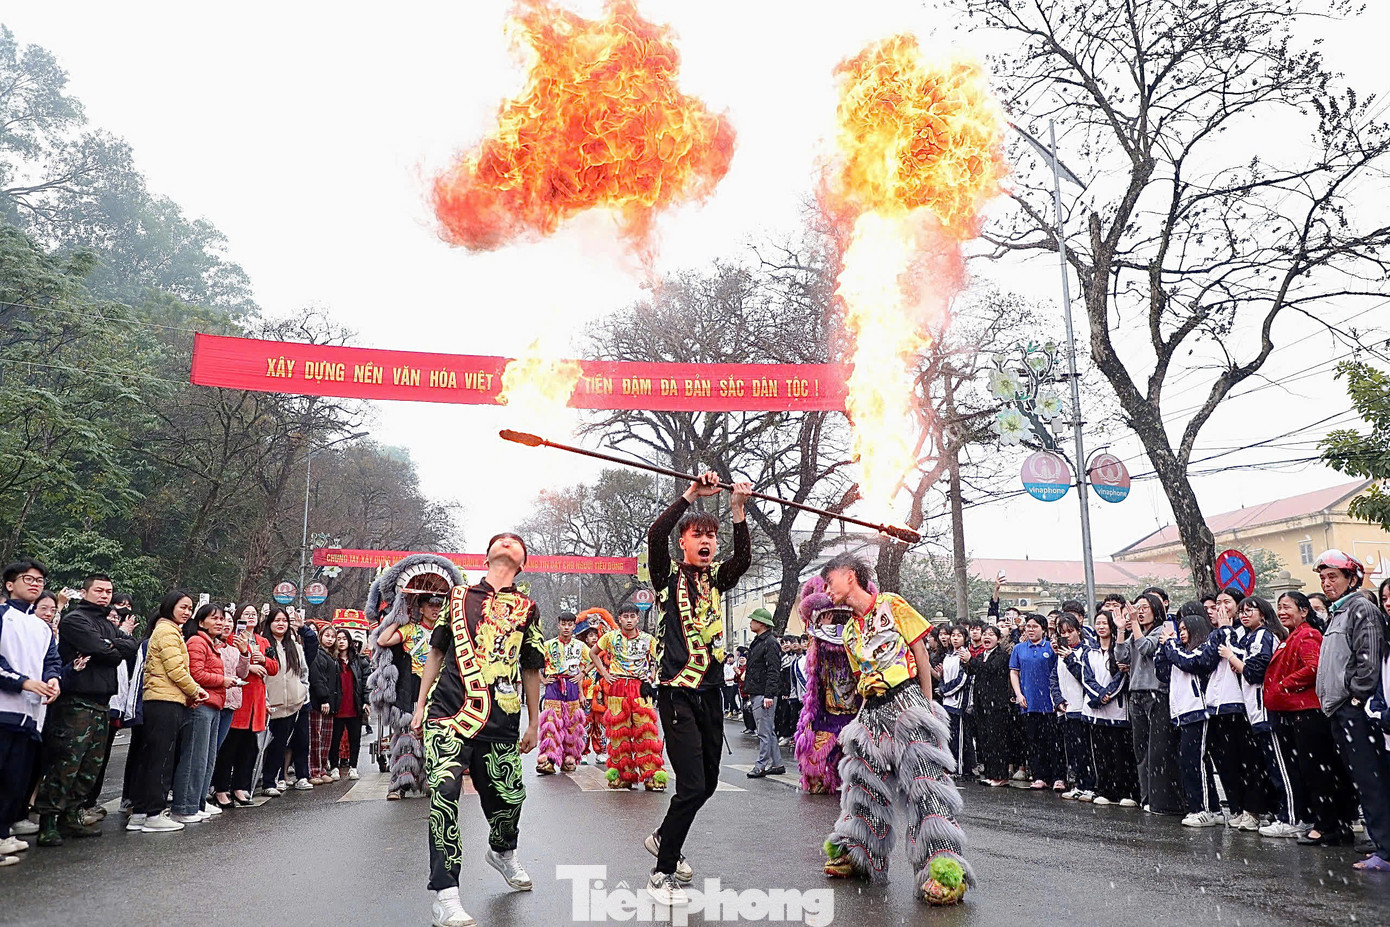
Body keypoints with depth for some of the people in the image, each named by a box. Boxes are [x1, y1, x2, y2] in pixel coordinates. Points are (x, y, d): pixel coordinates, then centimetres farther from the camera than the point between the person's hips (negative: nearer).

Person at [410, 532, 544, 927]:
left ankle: (502, 851, 40)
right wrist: (420, 706, 13)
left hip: (501, 721, 1)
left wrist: (534, 724, 15)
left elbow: (531, 671, 15)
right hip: (449, 713, -1)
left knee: (508, 797, 6)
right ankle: (446, 894, -10)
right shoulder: (459, 596, 12)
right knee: (444, 792, -16)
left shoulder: (528, 609, 12)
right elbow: (436, 653, 16)